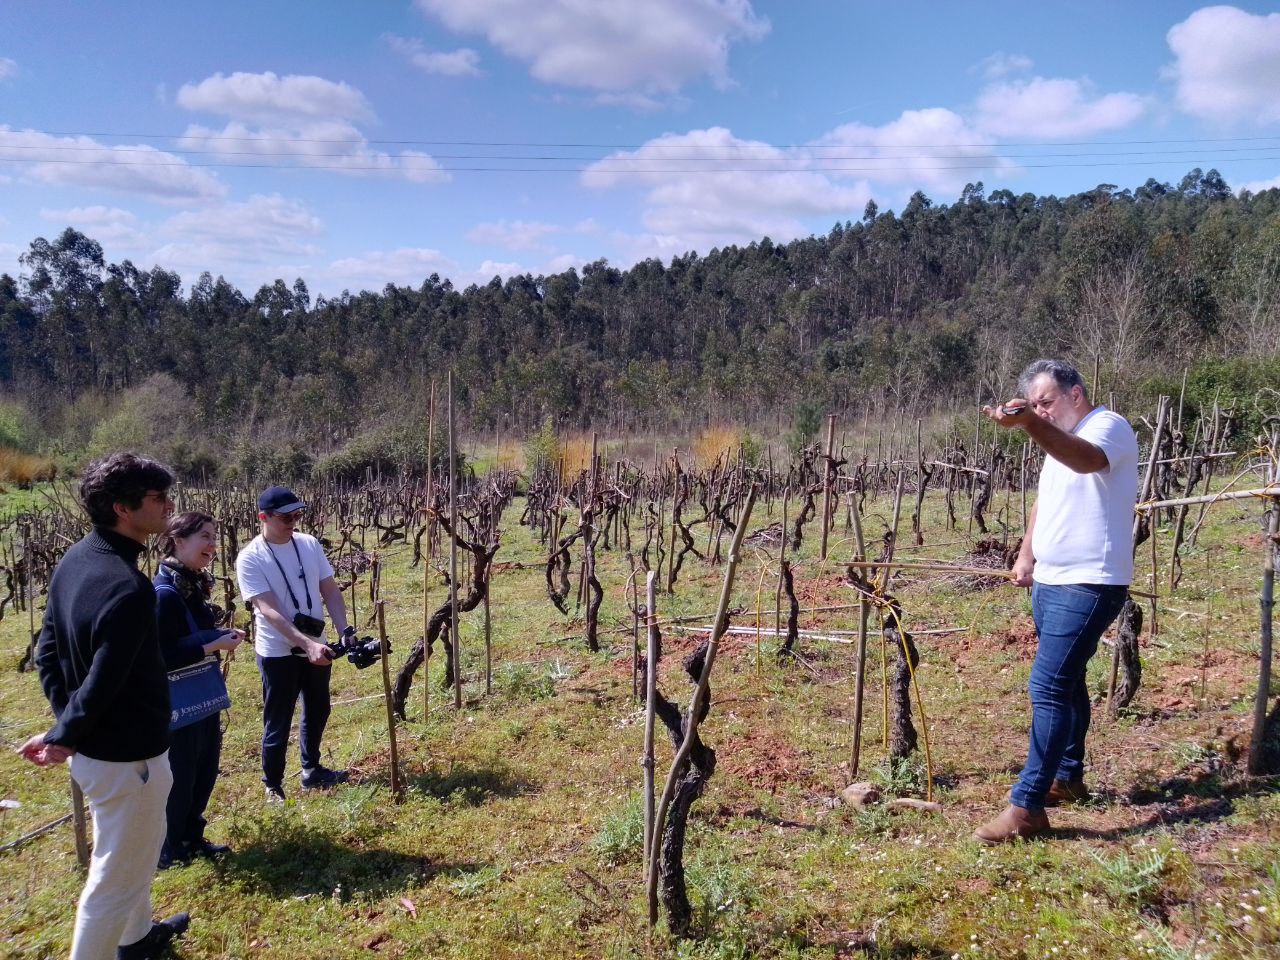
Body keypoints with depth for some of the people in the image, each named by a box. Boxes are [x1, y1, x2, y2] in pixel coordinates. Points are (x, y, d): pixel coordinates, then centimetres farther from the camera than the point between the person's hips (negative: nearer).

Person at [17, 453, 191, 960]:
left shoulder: (75, 560, 0)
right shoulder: (128, 587, -30)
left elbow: (48, 653, 7)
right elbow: (102, 686, -28)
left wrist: (67, 725, 5)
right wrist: (63, 736, -11)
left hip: (94, 747, 10)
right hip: (125, 756, -10)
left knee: (142, 841, 30)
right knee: (117, 874, 9)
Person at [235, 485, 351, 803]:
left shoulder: (310, 544, -1)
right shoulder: (250, 558, -16)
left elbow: (330, 591, 0)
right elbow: (269, 611, -24)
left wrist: (345, 632, -14)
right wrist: (307, 644, -34)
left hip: (316, 647, 6)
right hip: (278, 652, -6)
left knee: (318, 711, 20)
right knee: (278, 722, 5)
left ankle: (312, 771, 40)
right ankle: (273, 787, 23)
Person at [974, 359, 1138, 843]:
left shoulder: (1109, 426, -13)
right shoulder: (1059, 440, 15)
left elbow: (1088, 461, -37)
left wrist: (1030, 422, -53)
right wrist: (1026, 553, 12)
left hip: (1088, 586, -10)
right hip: (1049, 582, 10)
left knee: (1048, 686, -14)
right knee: (1066, 681, 19)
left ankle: (1027, 807, -11)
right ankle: (1068, 777, 34)